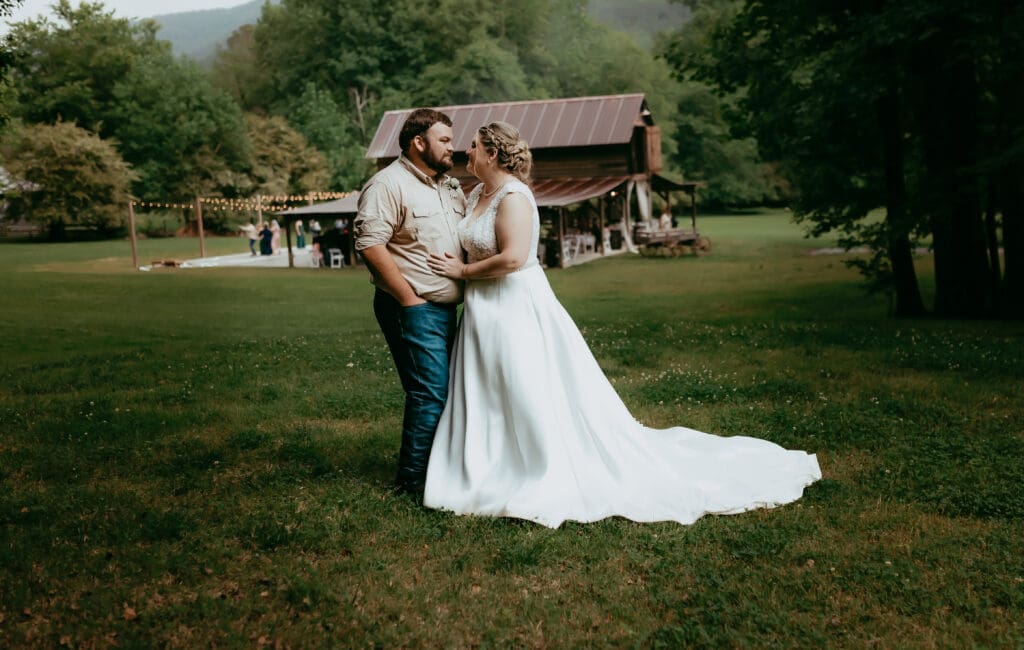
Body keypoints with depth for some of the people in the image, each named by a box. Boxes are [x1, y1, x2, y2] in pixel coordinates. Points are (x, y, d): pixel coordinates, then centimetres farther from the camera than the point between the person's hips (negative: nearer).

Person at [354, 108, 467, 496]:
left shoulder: (450, 186, 15)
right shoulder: (389, 184, -12)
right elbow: (370, 243, -20)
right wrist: (409, 299, -18)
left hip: (445, 307, 9)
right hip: (414, 309, -9)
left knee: (442, 390, 14)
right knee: (431, 392, -9)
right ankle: (413, 479, 3)